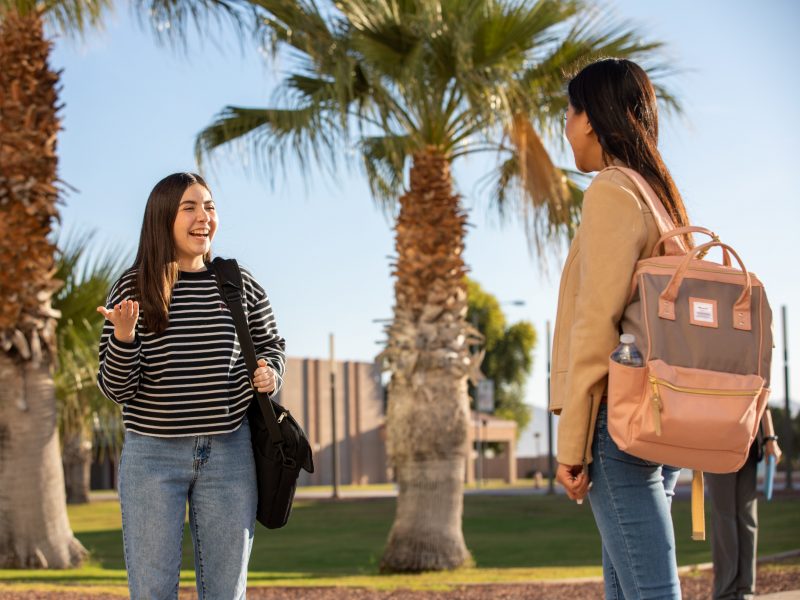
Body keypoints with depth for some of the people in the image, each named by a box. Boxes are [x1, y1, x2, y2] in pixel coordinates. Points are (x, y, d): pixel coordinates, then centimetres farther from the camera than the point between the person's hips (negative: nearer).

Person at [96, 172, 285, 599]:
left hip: (229, 452, 2)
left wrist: (271, 372, -4)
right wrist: (123, 336, -22)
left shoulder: (238, 284, 2)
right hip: (152, 455, -2)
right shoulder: (132, 289, -4)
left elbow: (270, 344, 19)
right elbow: (115, 390, -4)